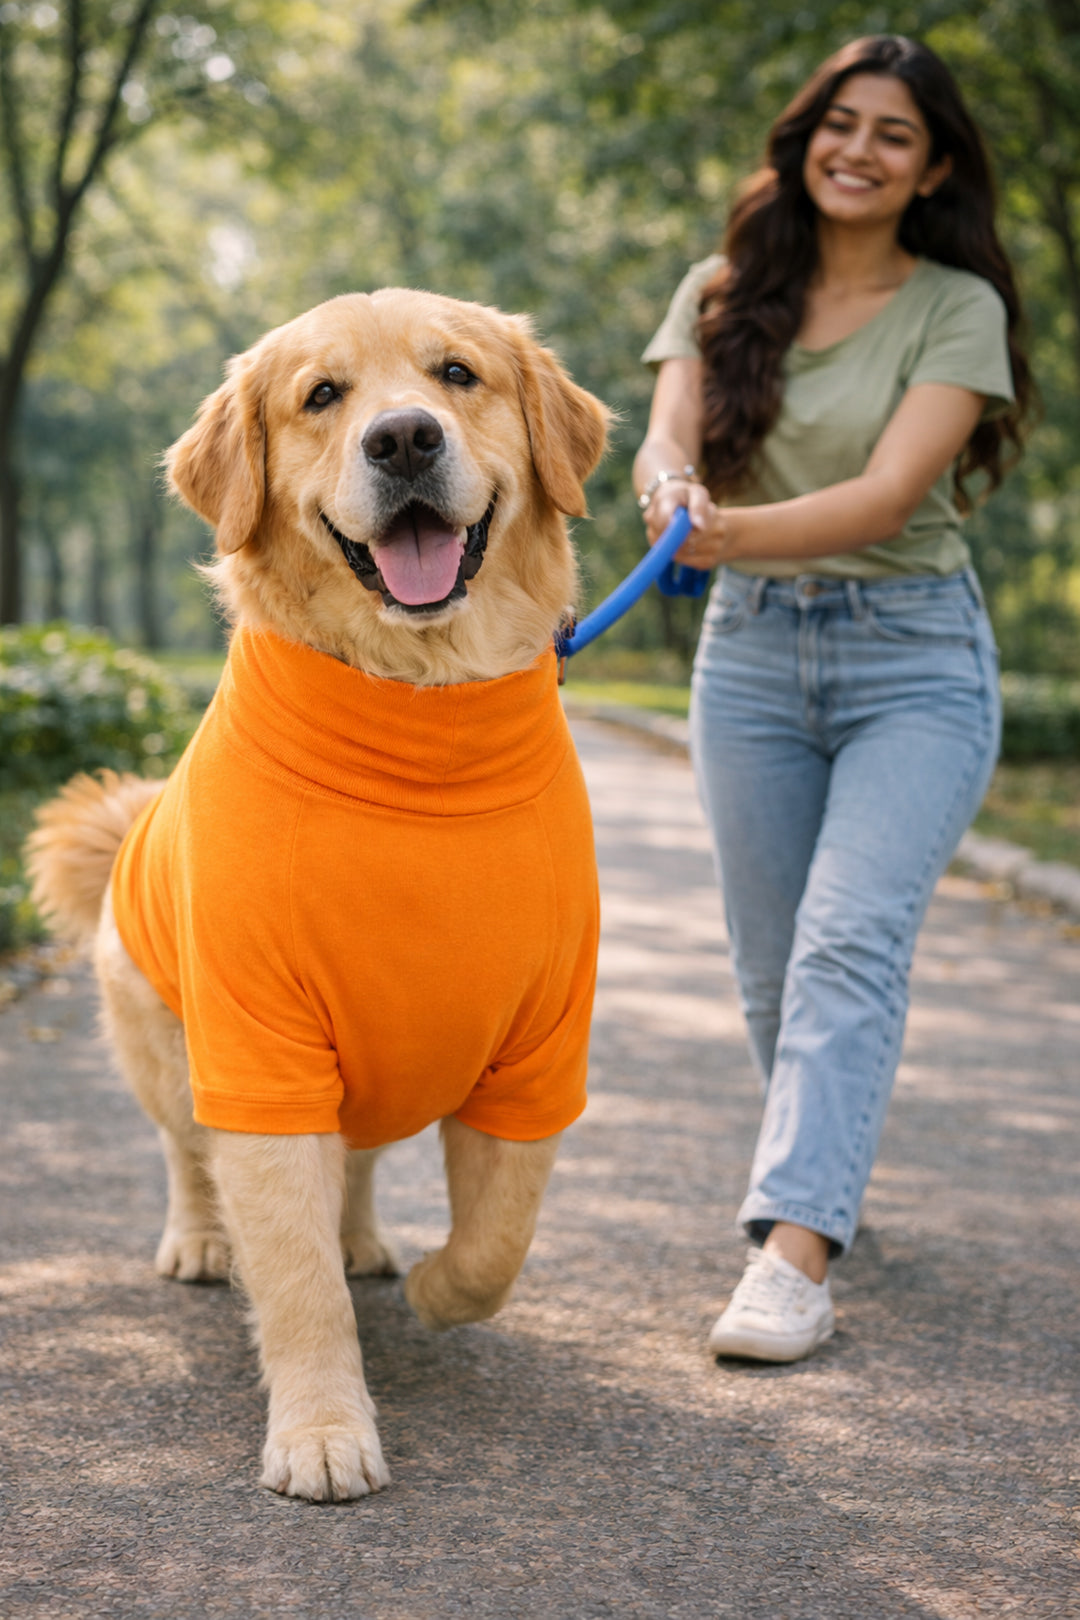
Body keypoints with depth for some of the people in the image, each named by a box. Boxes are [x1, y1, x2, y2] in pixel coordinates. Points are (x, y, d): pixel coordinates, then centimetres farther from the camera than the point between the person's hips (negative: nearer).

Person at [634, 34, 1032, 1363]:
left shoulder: (957, 307, -7)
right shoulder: (722, 293, 4)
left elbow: (888, 495, -19)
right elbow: (664, 440, -10)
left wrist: (742, 530, -37)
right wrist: (674, 490, -35)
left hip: (914, 659, -4)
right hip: (750, 650, 4)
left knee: (850, 940, -18)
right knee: (771, 963, 9)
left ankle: (796, 1251, -23)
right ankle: (826, 1168, 33)